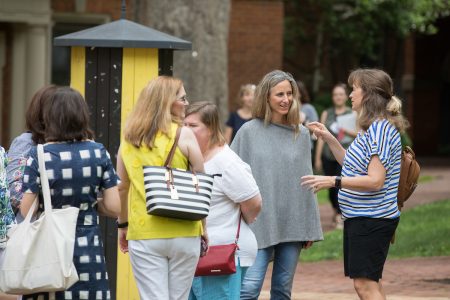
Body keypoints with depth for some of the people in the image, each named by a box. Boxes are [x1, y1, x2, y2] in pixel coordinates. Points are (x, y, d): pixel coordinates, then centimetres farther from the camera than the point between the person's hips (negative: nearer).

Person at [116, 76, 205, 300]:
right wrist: (203, 225, 9)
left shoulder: (129, 138, 6)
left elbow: (121, 187, 10)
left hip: (143, 234, 2)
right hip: (183, 233, -2)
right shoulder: (183, 135, -4)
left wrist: (123, 225, 22)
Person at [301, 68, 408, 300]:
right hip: (360, 217, 11)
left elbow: (375, 180, -24)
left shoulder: (380, 128, -17)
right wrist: (329, 139, 18)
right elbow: (354, 166, 24)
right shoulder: (373, 127, 15)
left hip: (371, 219, -11)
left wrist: (333, 182, -27)